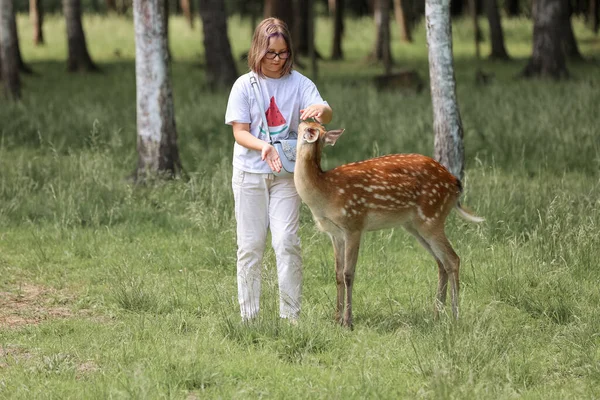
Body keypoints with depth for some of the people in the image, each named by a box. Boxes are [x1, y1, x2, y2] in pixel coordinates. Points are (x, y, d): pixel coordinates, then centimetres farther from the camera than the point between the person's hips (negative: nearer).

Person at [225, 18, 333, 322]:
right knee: (250, 245, 3)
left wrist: (321, 109, -39)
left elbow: (326, 115, -14)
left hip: (286, 174, 0)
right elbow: (240, 132, -6)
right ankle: (249, 317, 10)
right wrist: (263, 146, -26)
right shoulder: (245, 85, -2)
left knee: (286, 243, -8)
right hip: (250, 173, 0)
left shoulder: (298, 83, -1)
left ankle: (291, 316, -3)